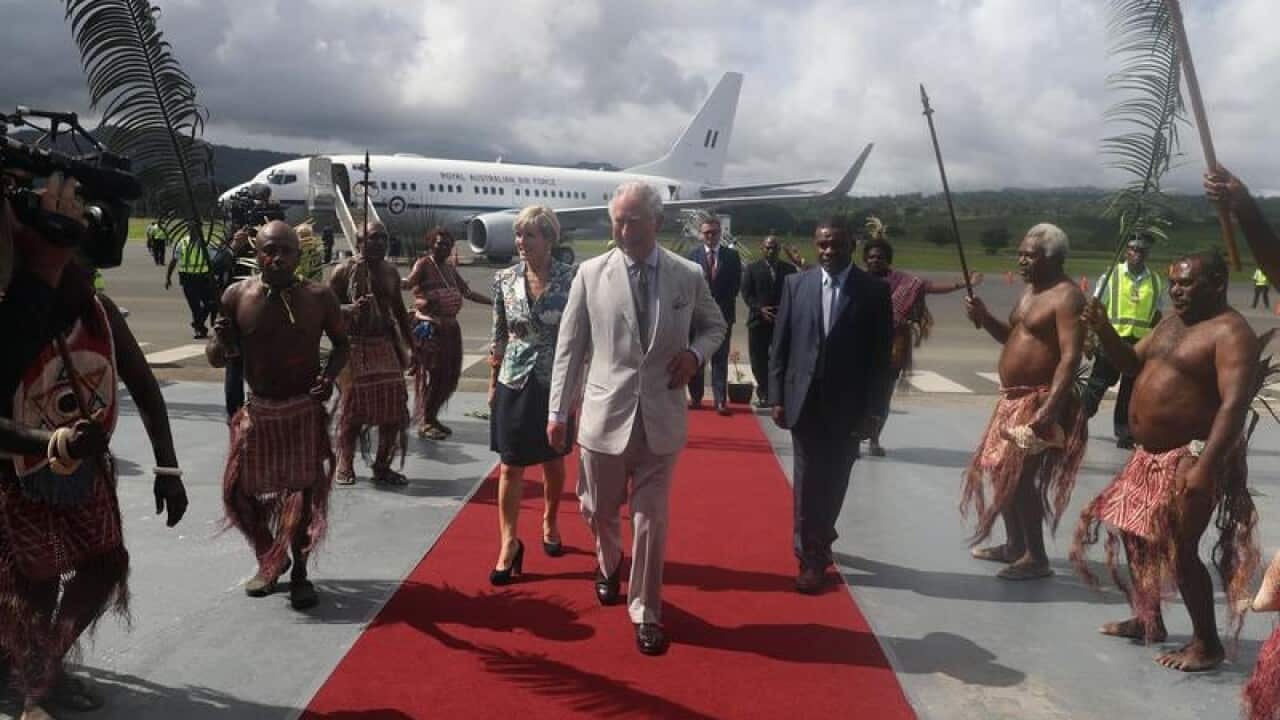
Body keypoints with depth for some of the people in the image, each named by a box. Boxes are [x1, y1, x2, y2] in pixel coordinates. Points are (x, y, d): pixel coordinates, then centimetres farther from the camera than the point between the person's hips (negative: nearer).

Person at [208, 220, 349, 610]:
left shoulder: (319, 297, -9)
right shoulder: (237, 296, -7)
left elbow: (342, 343, 5)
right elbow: (216, 359, 0)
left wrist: (329, 376, -14)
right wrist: (220, 342, -24)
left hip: (305, 411, -2)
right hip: (258, 410, 2)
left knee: (303, 493, 0)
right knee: (244, 490, 9)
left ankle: (299, 572, 20)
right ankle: (270, 561, 34)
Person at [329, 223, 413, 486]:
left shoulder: (391, 272, 10)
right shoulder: (344, 271, -6)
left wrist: (411, 345, 17)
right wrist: (353, 308, -26)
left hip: (386, 345, 5)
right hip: (354, 346, -5)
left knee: (394, 408, 2)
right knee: (352, 408, 1)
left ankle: (382, 466, 17)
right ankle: (345, 467, 17)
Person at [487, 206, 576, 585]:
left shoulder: (571, 278, -9)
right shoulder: (504, 280, -2)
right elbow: (499, 337, 6)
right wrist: (492, 383, 7)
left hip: (557, 383, -1)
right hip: (515, 383, 1)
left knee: (554, 463, 15)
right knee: (510, 466, 3)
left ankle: (550, 524, 38)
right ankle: (509, 541, 13)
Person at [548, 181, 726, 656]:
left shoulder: (689, 276, -1)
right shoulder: (591, 274, -4)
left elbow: (715, 325, 15)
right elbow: (570, 346, 0)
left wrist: (695, 352, -6)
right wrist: (558, 410, -1)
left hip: (661, 417, 0)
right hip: (605, 414, 1)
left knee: (651, 520, 4)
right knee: (600, 510, 17)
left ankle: (645, 613, 22)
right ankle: (609, 565, 50)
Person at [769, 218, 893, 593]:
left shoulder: (875, 291, -3)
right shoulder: (796, 284, 2)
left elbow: (881, 354, -3)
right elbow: (780, 345, 3)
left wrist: (874, 407, -6)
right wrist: (777, 397, -1)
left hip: (848, 404, -1)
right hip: (804, 400, 1)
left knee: (834, 481, 10)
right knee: (808, 480, 6)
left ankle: (817, 545, 32)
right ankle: (811, 555, 19)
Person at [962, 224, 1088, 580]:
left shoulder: (1067, 297, -16)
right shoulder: (1030, 290, 13)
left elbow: (1071, 358, -24)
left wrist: (1050, 408, -31)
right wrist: (984, 317, 5)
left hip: (1040, 401, -10)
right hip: (1014, 398, 10)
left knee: (1017, 475, -11)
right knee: (1001, 471, 16)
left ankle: (1036, 558, 1)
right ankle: (1015, 545, 30)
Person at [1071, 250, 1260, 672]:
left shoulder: (1231, 333, -17)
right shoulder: (1173, 322, 11)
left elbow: (1234, 404, -26)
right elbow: (1132, 363, 17)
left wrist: (1206, 467, -34)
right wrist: (1103, 330, -3)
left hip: (1191, 456, -9)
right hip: (1152, 453, 9)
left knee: (1179, 552, -4)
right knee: (1134, 533, 17)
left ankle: (1207, 644, 14)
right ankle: (1148, 620, 34)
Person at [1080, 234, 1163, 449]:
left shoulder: (1156, 281, 5)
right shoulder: (1111, 276, -4)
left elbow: (1157, 315, 12)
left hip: (1141, 344, 3)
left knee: (1131, 391, 11)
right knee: (1097, 385, 0)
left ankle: (1125, 434, 22)